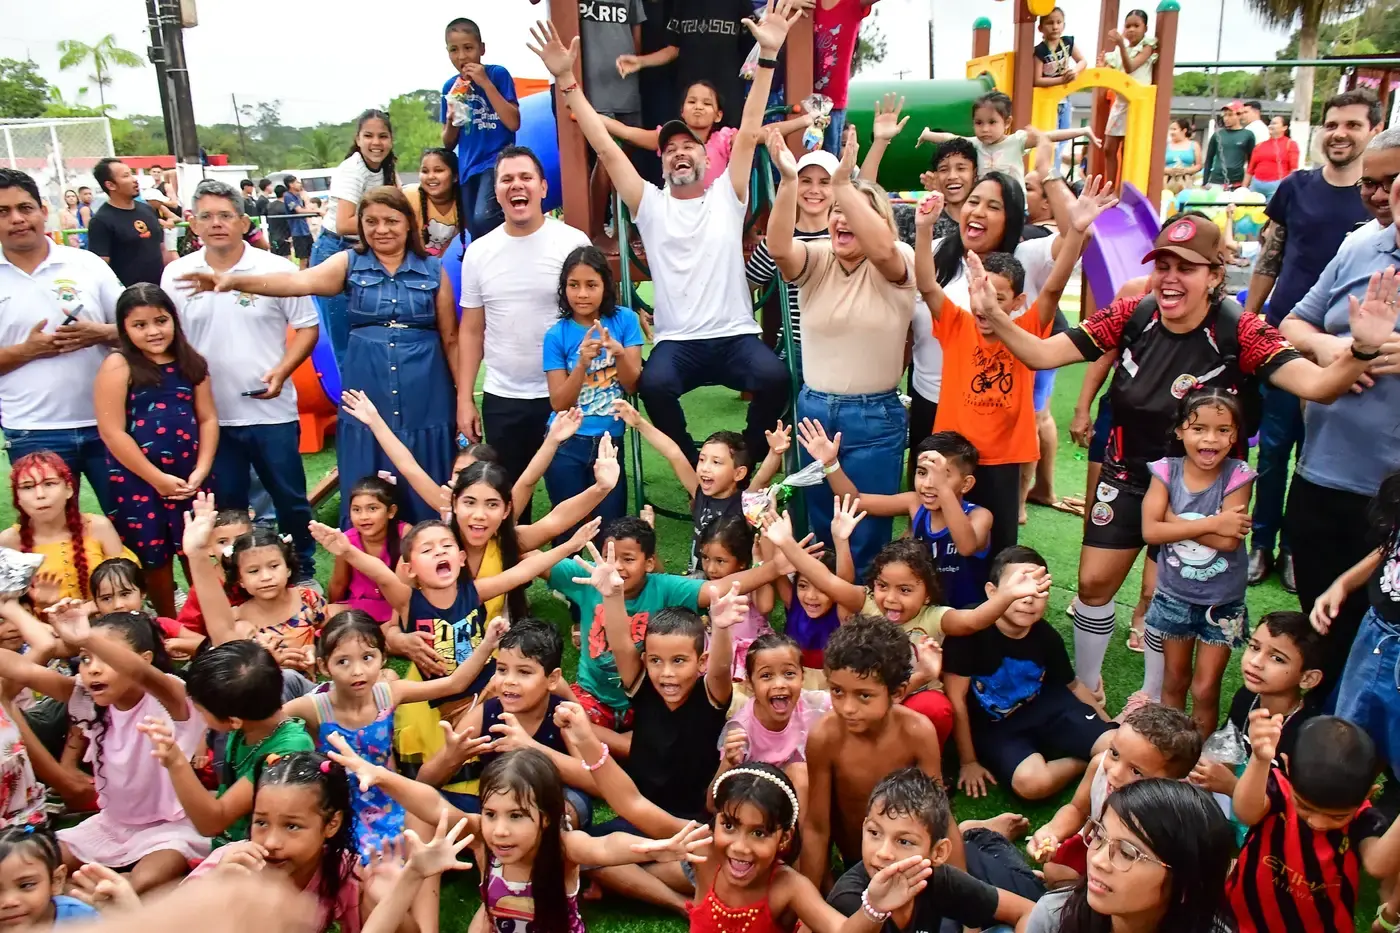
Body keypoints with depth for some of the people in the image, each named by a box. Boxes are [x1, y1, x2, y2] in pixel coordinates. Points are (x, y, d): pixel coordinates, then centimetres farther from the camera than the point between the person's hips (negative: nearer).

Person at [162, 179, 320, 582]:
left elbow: (308, 326, -1)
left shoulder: (275, 269, -4)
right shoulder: (176, 275, 4)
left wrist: (282, 370, -14)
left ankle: (303, 574, 25)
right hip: (209, 414, 2)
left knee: (290, 498, 8)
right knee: (225, 507, 13)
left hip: (271, 411, -2)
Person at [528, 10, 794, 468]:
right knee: (654, 383, -32)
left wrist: (767, 57, -10)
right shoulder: (650, 204, 11)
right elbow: (606, 148, 5)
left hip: (735, 335, 0)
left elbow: (748, 133, -1)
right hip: (677, 340, 0)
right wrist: (567, 80, -3)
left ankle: (748, 460, -2)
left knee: (774, 376, -29)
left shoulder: (727, 196, 10)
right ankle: (696, 464, -6)